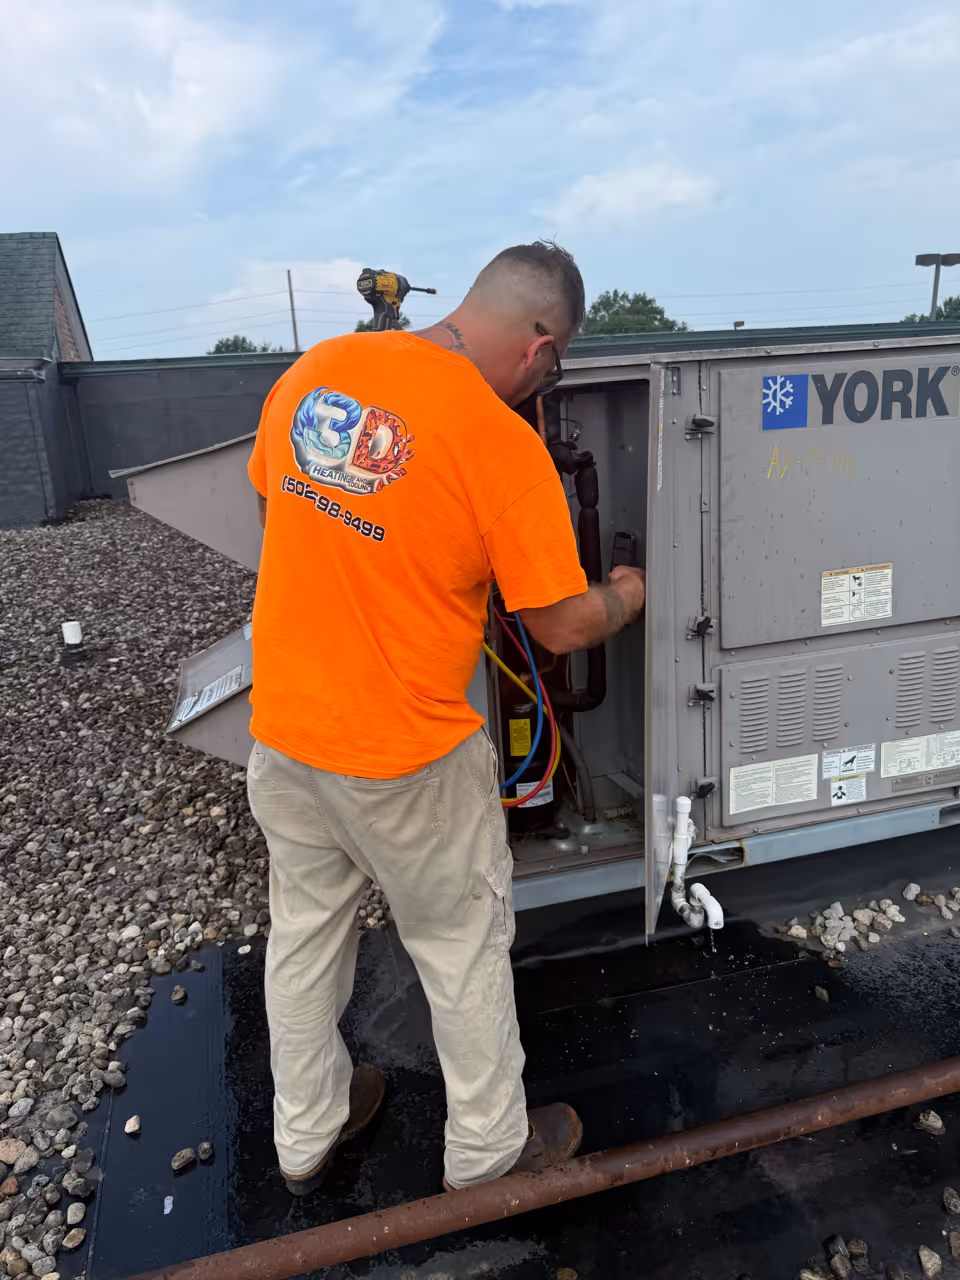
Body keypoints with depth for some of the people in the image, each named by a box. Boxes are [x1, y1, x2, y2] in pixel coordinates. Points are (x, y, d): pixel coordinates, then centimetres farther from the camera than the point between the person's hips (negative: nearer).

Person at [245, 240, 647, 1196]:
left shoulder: (310, 372, -3)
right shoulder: (504, 446, -21)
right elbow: (564, 627, -14)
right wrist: (624, 597, 8)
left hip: (280, 725, 6)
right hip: (406, 758, -6)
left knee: (303, 929, 23)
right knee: (463, 944, 17)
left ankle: (304, 1137, 47)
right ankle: (487, 1147, 41)